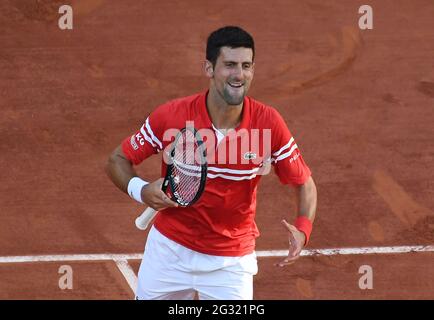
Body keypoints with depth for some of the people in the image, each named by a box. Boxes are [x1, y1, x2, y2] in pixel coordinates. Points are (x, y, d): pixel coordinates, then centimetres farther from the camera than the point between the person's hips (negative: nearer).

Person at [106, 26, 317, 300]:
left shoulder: (269, 123, -15)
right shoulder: (171, 116, -17)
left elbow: (305, 184, -3)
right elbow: (118, 160, -3)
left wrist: (302, 230, -22)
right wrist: (140, 190, -25)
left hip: (230, 264, 0)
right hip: (169, 251, 0)